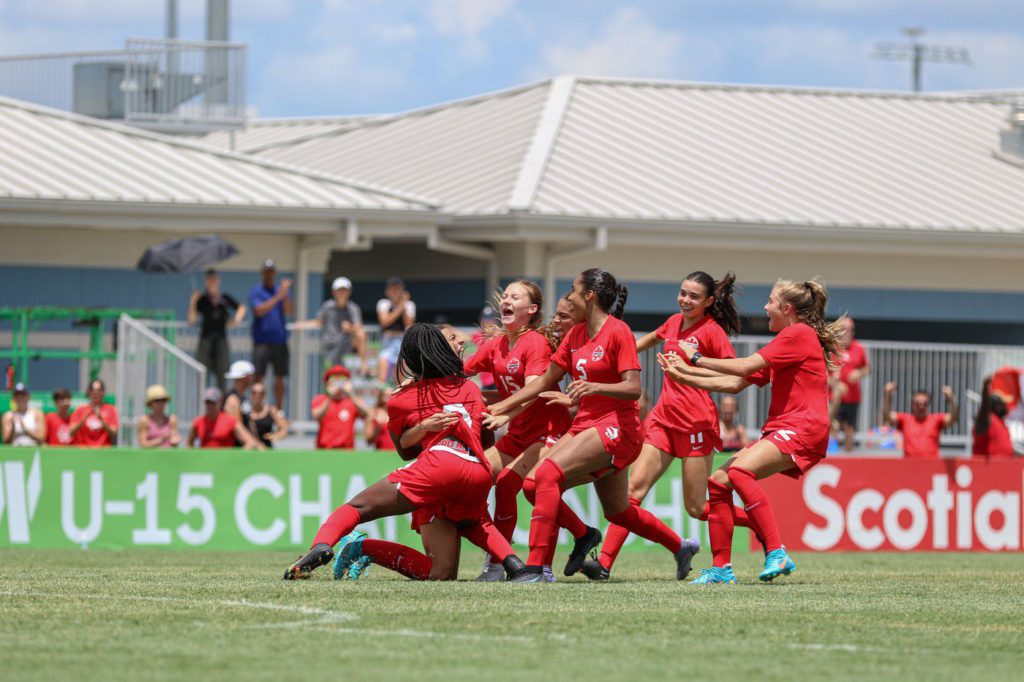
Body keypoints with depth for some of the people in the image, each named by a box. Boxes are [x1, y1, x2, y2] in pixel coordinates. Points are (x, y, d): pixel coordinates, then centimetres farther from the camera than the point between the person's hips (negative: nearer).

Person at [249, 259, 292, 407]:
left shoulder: (280, 291, 12)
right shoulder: (255, 292, 2)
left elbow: (288, 311, 0)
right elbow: (259, 311, -13)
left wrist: (285, 294, -17)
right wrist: (278, 297, -18)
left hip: (280, 340, 4)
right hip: (262, 341, -4)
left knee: (280, 378, 5)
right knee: (258, 376, -8)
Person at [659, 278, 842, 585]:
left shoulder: (799, 334, -6)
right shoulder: (786, 341, 25)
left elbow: (745, 367, -13)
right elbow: (735, 384, 21)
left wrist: (696, 359, -2)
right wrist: (685, 375, 17)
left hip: (803, 430, -10)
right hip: (779, 431, 10)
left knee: (740, 471, -29)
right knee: (718, 482, 3)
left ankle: (777, 554, -32)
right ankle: (721, 568, 4)